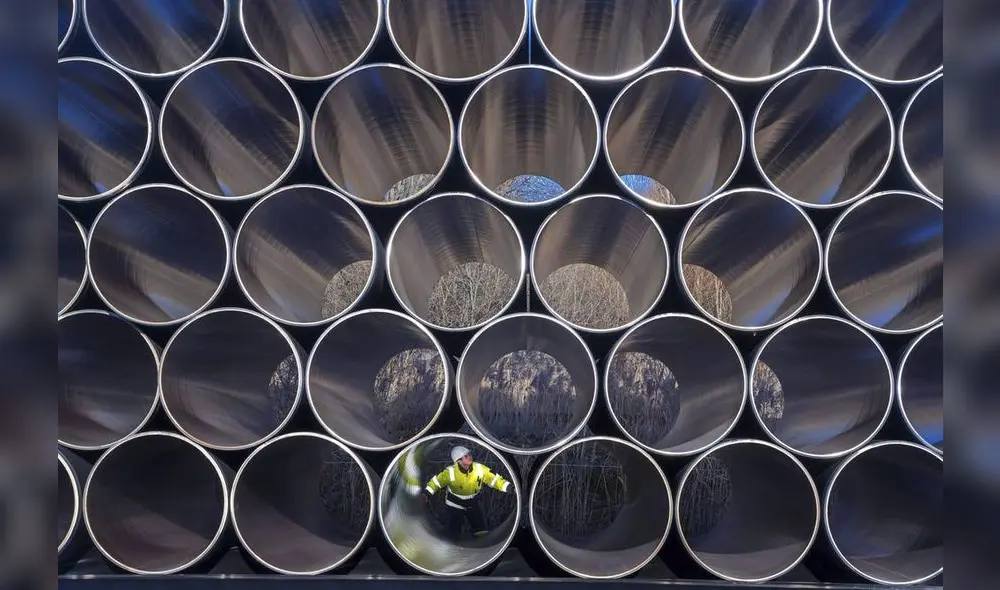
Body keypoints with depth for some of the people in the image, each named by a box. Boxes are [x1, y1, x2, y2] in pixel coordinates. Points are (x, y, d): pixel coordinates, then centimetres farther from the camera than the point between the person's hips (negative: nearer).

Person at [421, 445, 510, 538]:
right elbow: (437, 481, -15)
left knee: (482, 532, 5)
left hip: (472, 503, 2)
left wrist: (509, 487, -23)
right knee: (455, 532, 5)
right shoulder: (450, 472, -27)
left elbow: (494, 478, -14)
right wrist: (427, 493, -26)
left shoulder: (480, 469, -22)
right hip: (455, 504, -2)